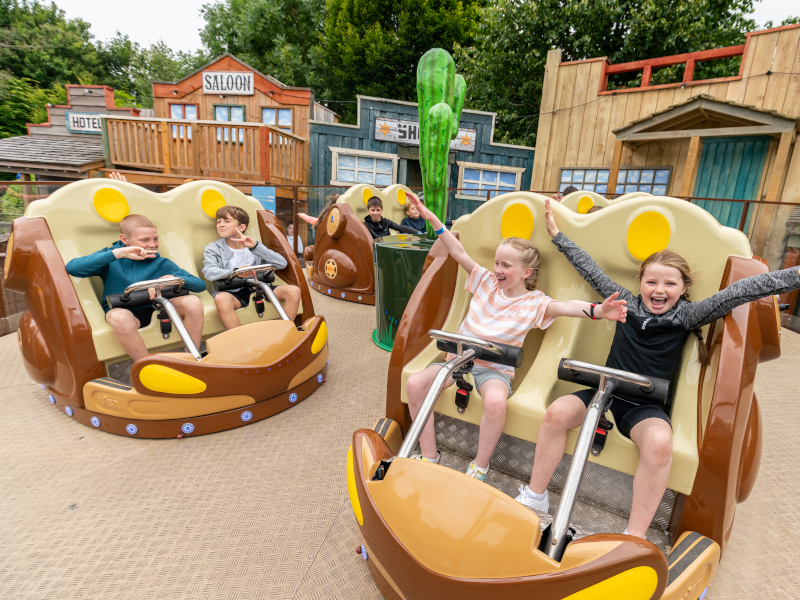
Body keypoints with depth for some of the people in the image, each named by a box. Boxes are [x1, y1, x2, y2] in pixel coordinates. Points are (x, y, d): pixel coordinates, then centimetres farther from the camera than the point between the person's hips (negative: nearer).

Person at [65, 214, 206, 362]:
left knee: (193, 302, -26)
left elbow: (200, 285, -3)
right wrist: (119, 253, -20)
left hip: (155, 309, 2)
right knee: (119, 317, -39)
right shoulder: (111, 257, 4)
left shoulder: (160, 263, 5)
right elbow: (72, 267, -16)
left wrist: (171, 278, -24)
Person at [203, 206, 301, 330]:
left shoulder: (253, 246, 17)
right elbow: (209, 272, -11)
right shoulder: (213, 249, 12)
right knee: (221, 298, -38)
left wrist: (255, 246, -9)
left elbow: (282, 264, 1)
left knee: (294, 291, -21)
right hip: (232, 291, -2)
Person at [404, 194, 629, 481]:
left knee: (495, 401, -38)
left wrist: (596, 310, -44)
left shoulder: (534, 303, -5)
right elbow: (460, 253, 3)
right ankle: (429, 455, -2)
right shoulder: (486, 282, 6)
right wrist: (433, 220, -1)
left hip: (495, 368, -4)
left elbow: (565, 306, -23)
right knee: (415, 383, -18)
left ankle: (480, 465, -9)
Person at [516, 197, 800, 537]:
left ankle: (635, 538, -19)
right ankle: (534, 496, -8)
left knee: (660, 442, -34)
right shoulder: (627, 302, 6)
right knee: (557, 412, -25)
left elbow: (740, 291, -6)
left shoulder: (686, 315, 2)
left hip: (647, 406, -1)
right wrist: (556, 233, 13)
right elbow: (591, 271, 9)